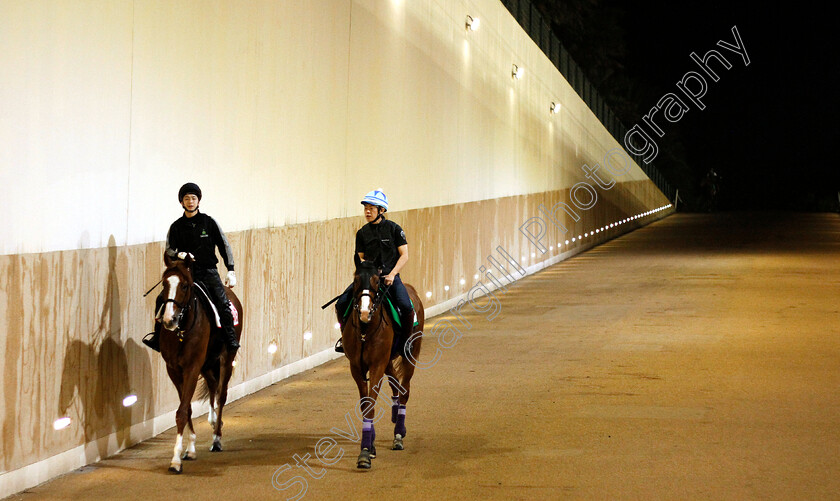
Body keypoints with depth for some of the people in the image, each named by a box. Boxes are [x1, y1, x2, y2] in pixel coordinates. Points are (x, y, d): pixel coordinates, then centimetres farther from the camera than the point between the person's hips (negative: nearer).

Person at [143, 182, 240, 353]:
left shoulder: (208, 222, 5)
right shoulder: (177, 226, 6)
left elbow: (224, 246, 7)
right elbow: (169, 250, 1)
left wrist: (231, 271, 0)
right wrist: (178, 254, -23)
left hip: (208, 272, -1)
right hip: (186, 273, 1)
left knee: (223, 304, -18)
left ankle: (231, 341, -9)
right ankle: (158, 335, -2)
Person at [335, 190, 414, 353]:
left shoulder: (393, 228, -1)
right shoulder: (362, 233, 8)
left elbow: (404, 256, -2)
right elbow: (360, 258, 13)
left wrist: (391, 274, -15)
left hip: (390, 276, -3)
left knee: (406, 306, -29)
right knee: (341, 303, -15)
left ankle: (406, 340, -4)